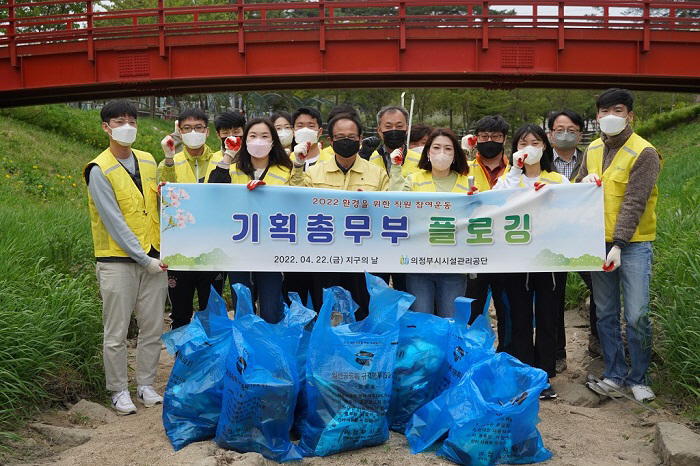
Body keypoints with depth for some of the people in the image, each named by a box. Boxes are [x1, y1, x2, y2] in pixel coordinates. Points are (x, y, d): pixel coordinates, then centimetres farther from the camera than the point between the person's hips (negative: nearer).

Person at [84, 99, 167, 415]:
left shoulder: (148, 161, 9)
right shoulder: (99, 170, -8)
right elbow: (114, 222, -12)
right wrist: (144, 259, -14)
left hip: (154, 257, 5)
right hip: (118, 261, -5)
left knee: (153, 328, 10)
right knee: (116, 332, 3)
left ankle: (146, 385, 25)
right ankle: (119, 391, 18)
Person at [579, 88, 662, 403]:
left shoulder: (644, 153, -10)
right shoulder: (593, 150, 10)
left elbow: (634, 203, -17)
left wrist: (619, 245, -23)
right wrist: (585, 182, -7)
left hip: (633, 244, -5)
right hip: (599, 241, 6)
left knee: (636, 317, -2)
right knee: (605, 314, 10)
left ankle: (638, 378, 14)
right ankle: (615, 375, 22)